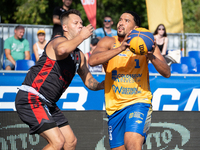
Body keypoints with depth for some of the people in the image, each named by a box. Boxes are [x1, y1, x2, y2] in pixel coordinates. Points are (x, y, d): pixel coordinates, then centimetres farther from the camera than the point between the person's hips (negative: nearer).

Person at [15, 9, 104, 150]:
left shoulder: (79, 55, 17)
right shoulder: (59, 41, -11)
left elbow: (89, 82, 24)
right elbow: (61, 49, -38)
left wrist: (103, 84, 2)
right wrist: (82, 36, -25)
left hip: (47, 104, 10)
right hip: (30, 99, -10)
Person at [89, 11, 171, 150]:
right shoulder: (109, 42, 0)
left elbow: (167, 73, -3)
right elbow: (92, 61, -20)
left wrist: (152, 57, -23)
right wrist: (120, 48, -30)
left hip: (139, 103, -3)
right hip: (115, 106, 3)